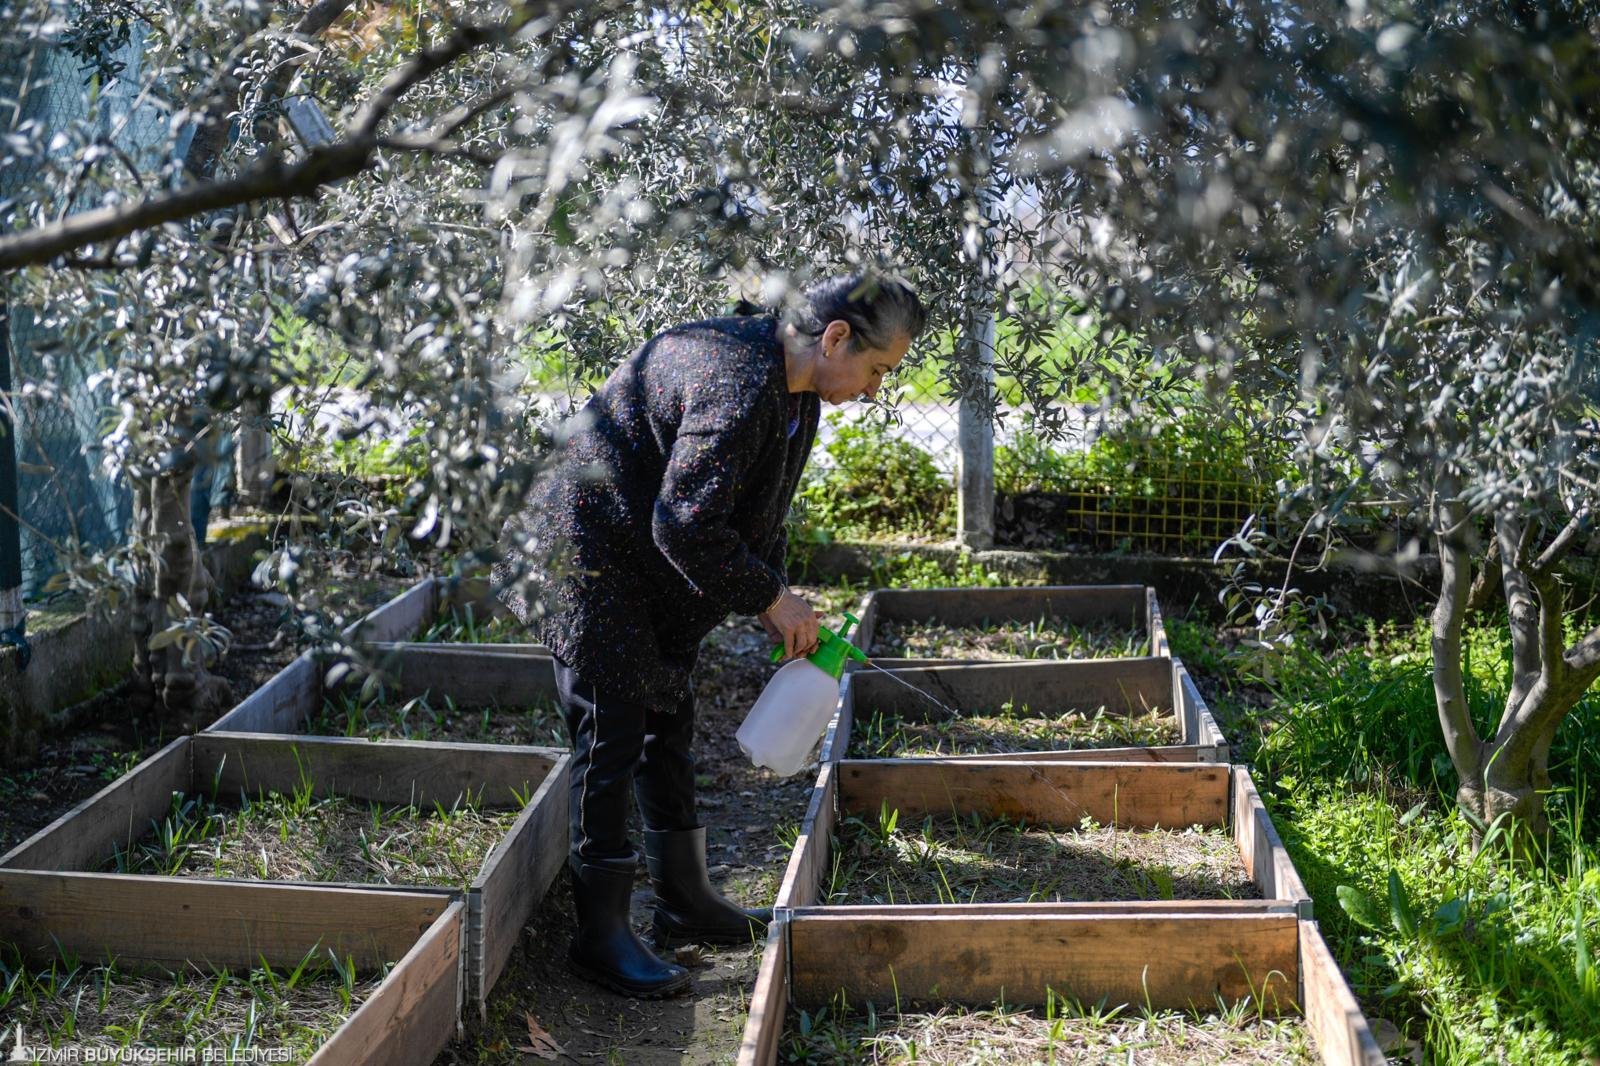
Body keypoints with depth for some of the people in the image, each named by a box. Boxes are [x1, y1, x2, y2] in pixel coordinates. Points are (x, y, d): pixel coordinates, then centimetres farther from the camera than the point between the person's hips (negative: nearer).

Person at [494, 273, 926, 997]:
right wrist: (770, 598, -21)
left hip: (655, 569, 11)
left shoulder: (794, 390, 4)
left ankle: (683, 899, 28)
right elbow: (687, 526, -31)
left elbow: (758, 510, 14)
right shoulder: (735, 386, -30)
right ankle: (601, 935, 0)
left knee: (668, 720, 16)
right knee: (613, 732, -9)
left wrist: (772, 598, 4)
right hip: (588, 553, -11)